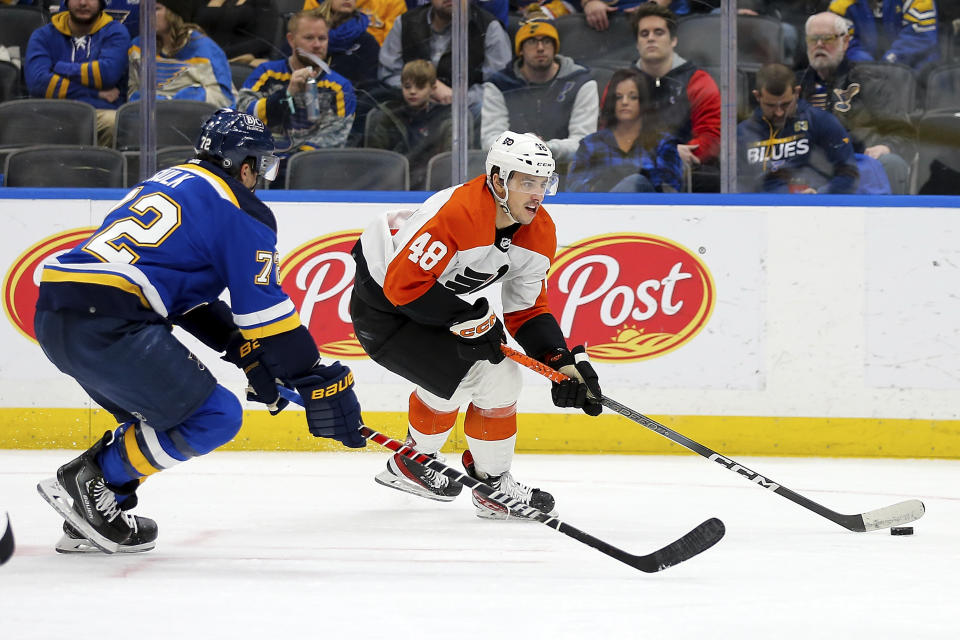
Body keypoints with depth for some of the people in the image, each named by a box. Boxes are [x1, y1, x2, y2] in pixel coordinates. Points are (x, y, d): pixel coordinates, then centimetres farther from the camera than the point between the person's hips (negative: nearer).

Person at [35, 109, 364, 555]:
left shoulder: (168, 183, 29)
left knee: (163, 413, 24)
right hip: (105, 324, -9)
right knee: (213, 418, -2)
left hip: (53, 317, 9)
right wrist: (322, 385, 0)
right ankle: (87, 483, -2)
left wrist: (246, 352, 27)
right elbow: (264, 310, -3)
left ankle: (85, 521, 14)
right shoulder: (239, 210, 2)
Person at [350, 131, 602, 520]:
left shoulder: (539, 233, -9)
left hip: (440, 304, 9)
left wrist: (564, 362, -13)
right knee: (452, 377, -18)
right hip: (381, 304, -8)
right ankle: (412, 461, 9)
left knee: (500, 377, 2)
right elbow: (403, 282, -34)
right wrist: (465, 318, -31)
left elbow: (527, 310, 0)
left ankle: (493, 484, 18)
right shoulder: (456, 214, -35)